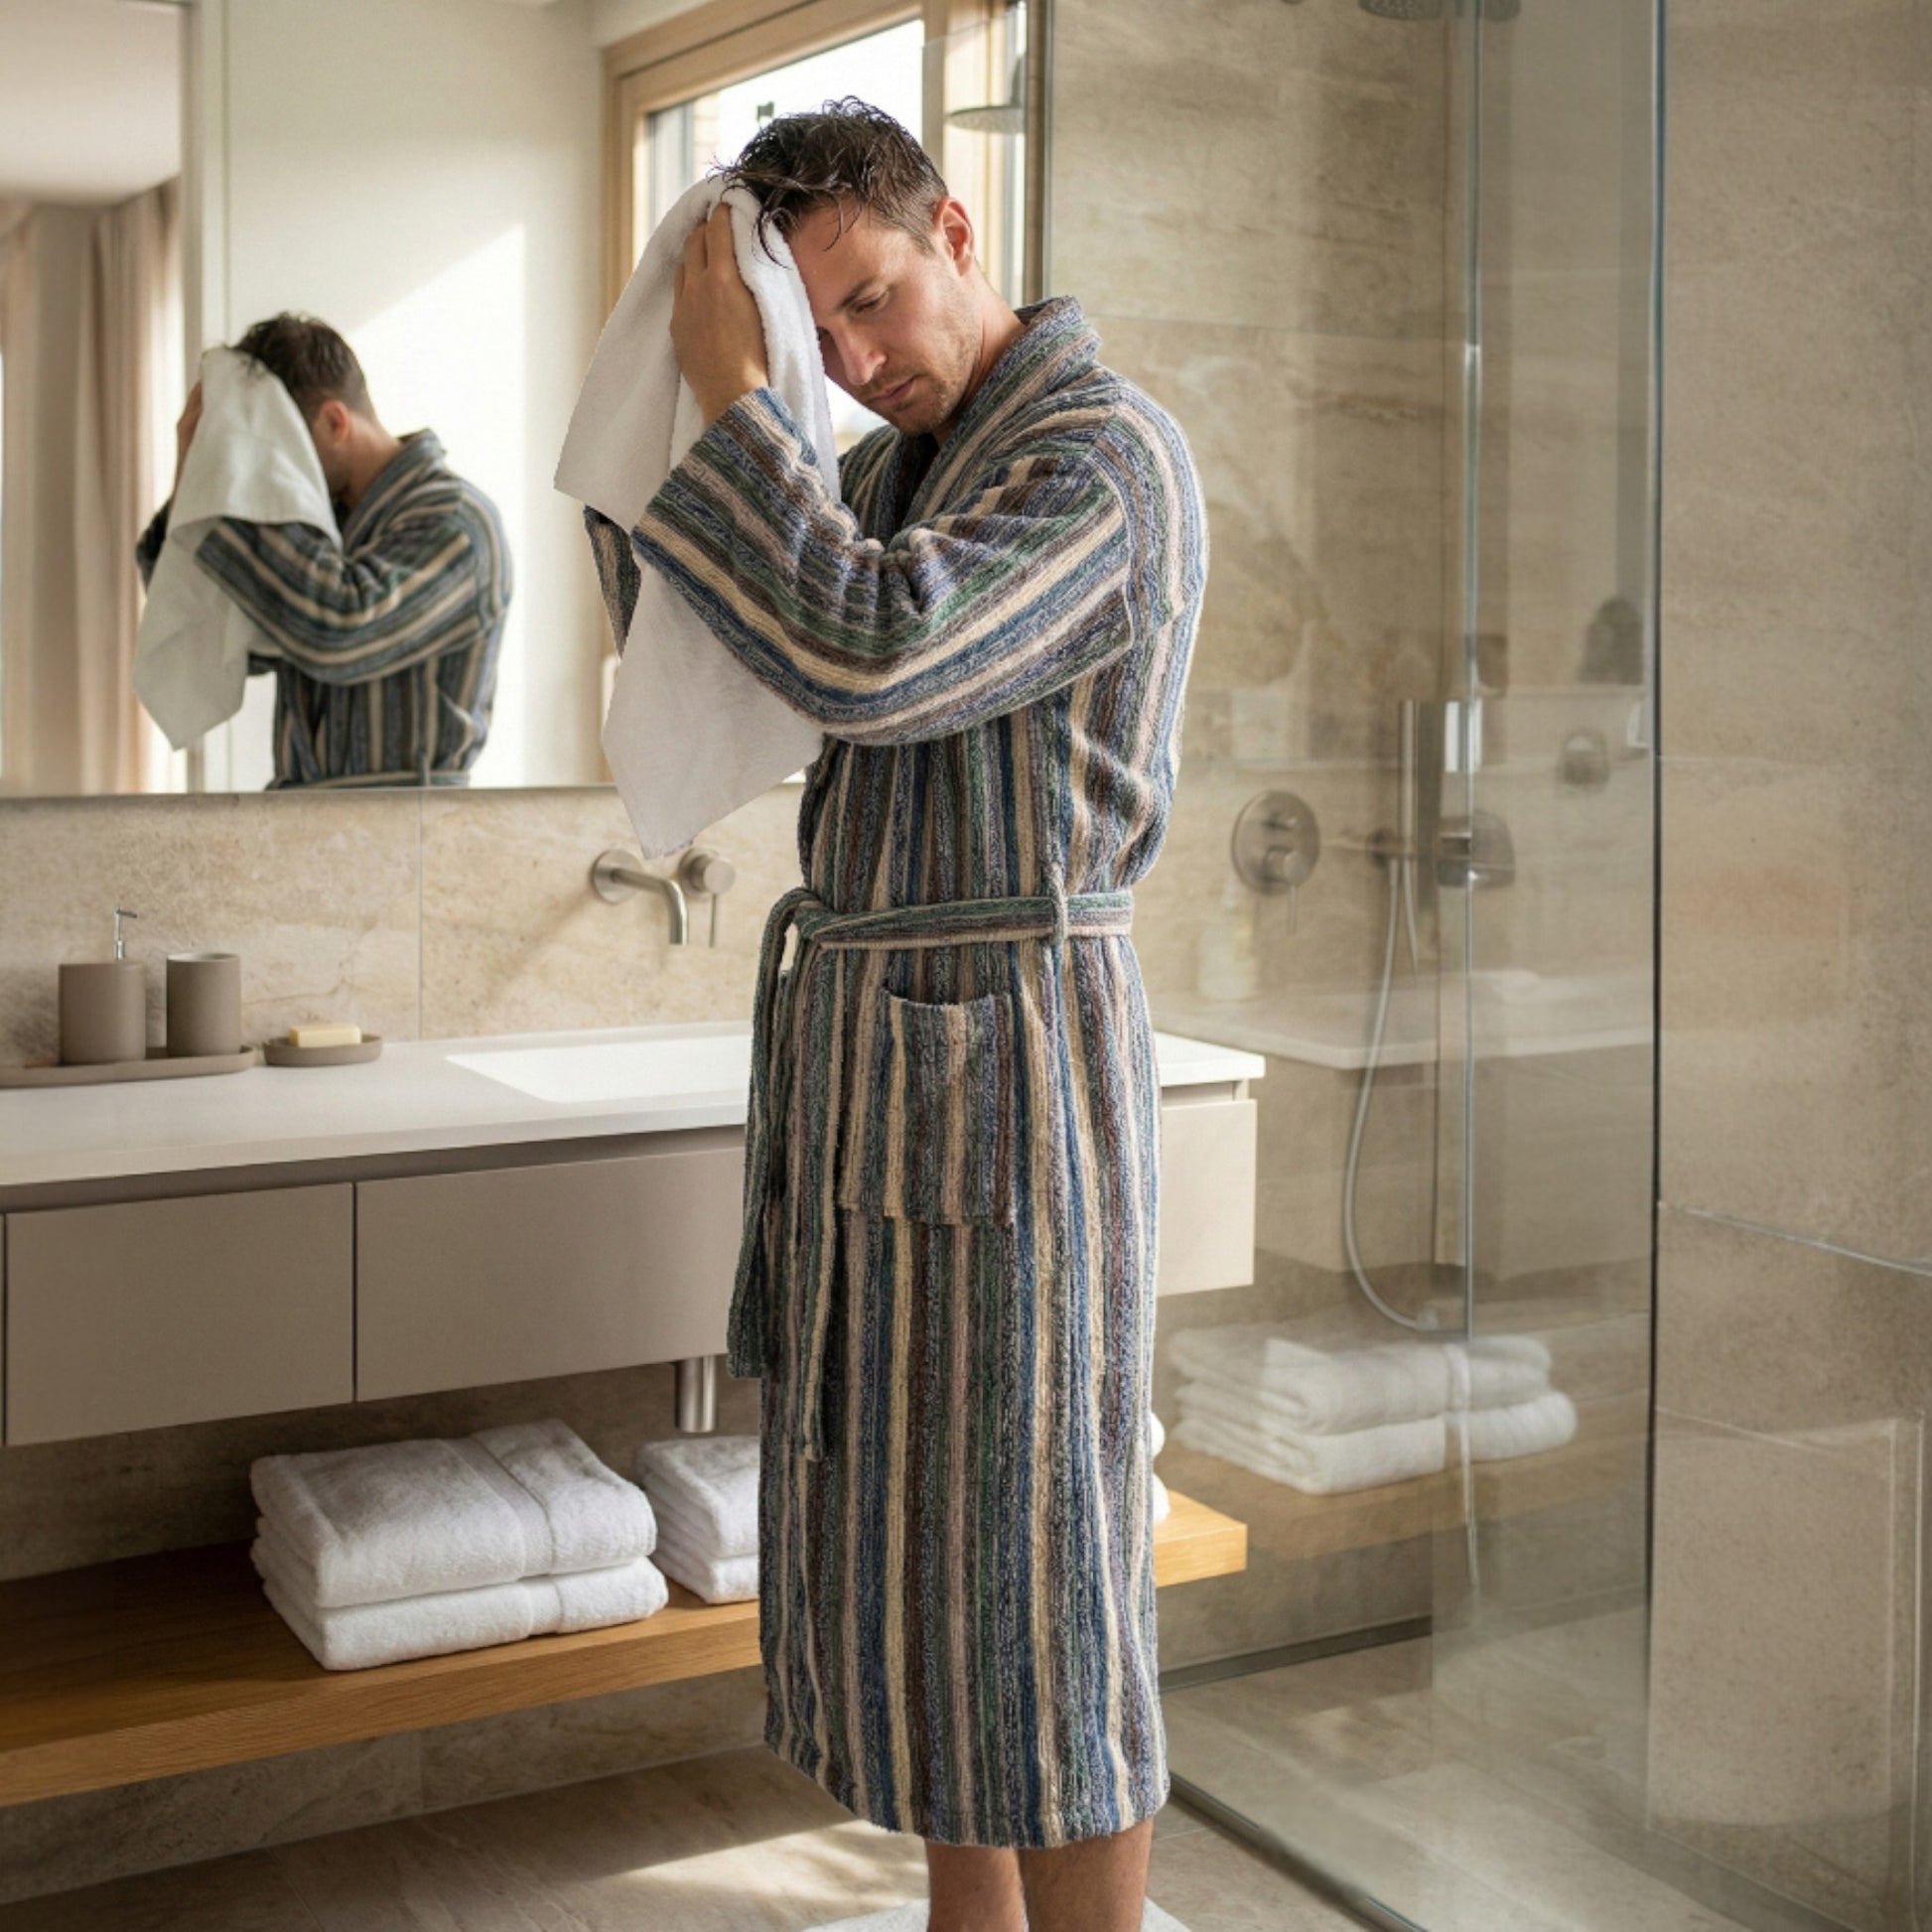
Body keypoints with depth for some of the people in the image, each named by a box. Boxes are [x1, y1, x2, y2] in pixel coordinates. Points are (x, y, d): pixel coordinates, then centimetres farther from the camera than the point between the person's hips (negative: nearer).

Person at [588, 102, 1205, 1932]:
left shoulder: (1105, 457, -14)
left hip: (1007, 1055, -9)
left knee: (1030, 1569, -3)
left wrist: (728, 401, -17)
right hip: (867, 1041, 9)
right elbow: (669, 614, 22)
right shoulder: (901, 462, 15)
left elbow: (860, 655, -28)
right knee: (900, 1521, 14)